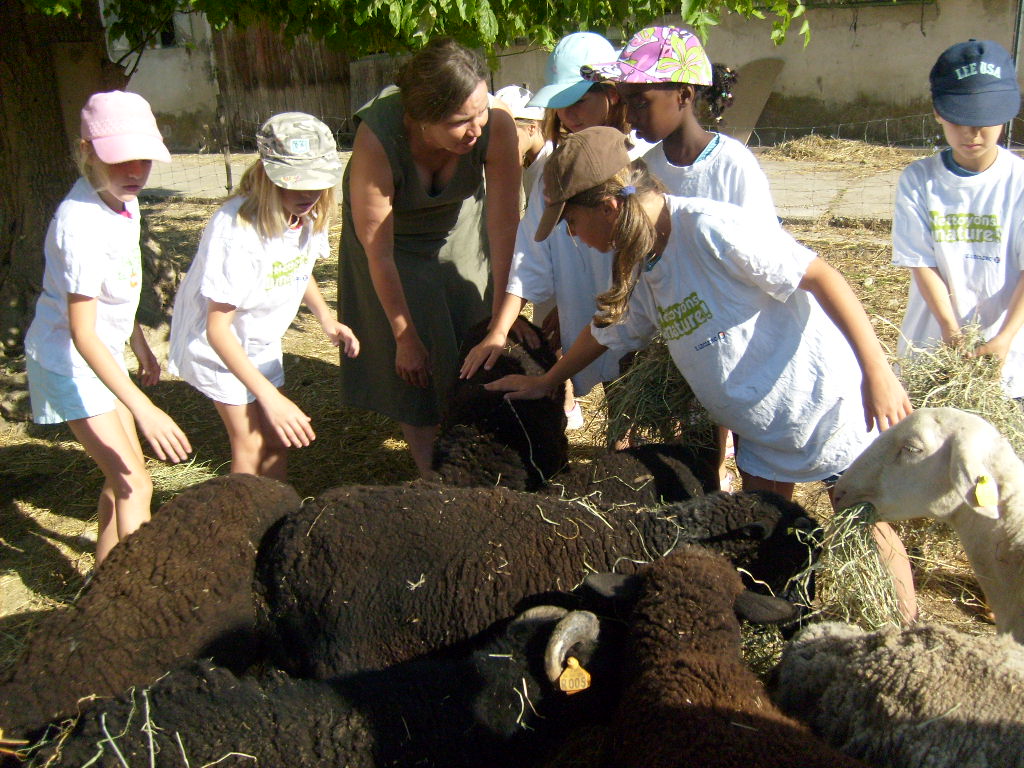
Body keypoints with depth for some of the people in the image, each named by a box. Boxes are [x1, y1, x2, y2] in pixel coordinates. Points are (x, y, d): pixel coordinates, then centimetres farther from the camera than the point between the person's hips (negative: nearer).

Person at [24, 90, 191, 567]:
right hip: (69, 363, -9)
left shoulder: (123, 201, -2)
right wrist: (143, 409, -40)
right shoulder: (82, 224, -30)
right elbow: (83, 334, -33)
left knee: (122, 477, 17)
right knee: (134, 485, -11)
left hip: (105, 354, 9)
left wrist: (141, 347, 22)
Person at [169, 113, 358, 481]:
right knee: (249, 444, -3)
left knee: (277, 439, 12)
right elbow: (217, 327, -33)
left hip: (262, 339, 6)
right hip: (217, 343, -6)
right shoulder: (236, 230, -37)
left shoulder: (310, 215, -15)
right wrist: (270, 397, -36)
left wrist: (326, 319, -8)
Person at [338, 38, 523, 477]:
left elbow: (505, 227, -26)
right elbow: (378, 251, -30)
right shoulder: (377, 140, -39)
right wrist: (404, 337, -22)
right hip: (396, 239, -2)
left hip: (459, 229, 2)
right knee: (412, 366, -1)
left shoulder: (497, 126, -34)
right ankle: (433, 477, 15)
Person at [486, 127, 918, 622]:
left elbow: (820, 277, -25)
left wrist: (877, 372, -26)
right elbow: (606, 330, 18)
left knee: (865, 532, 7)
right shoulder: (638, 265, 0)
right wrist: (546, 383, 28)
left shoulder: (710, 228, -26)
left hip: (830, 407, -7)